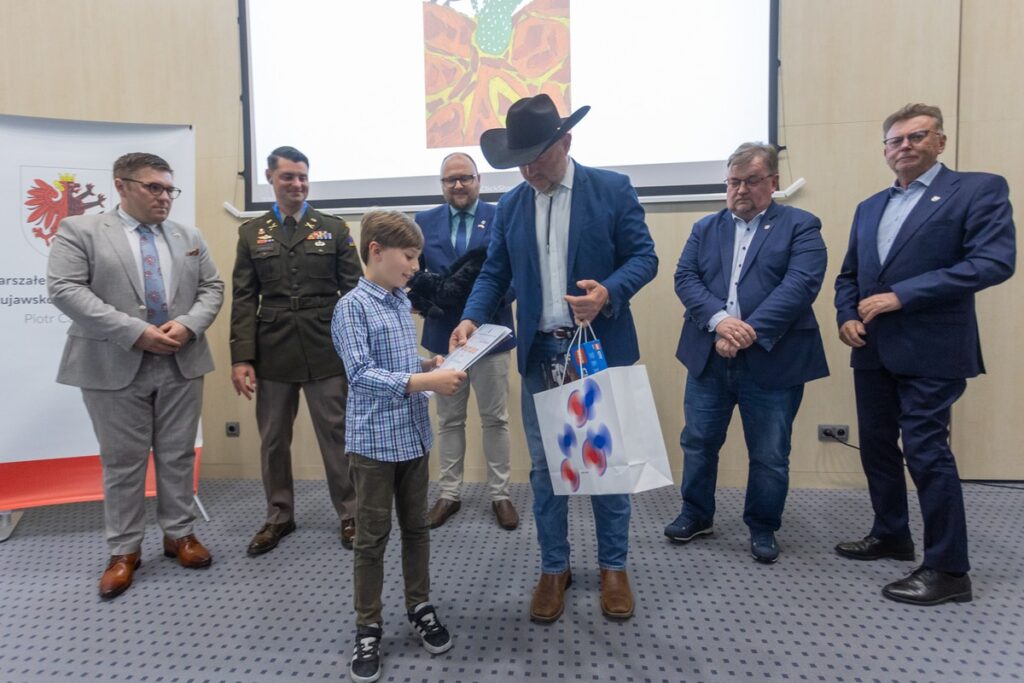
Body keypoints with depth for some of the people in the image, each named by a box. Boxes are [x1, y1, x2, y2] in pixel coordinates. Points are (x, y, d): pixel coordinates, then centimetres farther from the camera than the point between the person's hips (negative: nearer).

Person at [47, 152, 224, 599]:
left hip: (182, 365, 3)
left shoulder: (189, 238, 12)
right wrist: (135, 332, -19)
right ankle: (124, 551, 19)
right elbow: (65, 290, -12)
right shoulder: (79, 231, -1)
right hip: (114, 367, -3)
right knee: (122, 462, 6)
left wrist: (188, 325, -12)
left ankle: (179, 535, 25)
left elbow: (212, 289, 9)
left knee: (178, 456, 10)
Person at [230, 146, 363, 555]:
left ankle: (350, 515, 21)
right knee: (273, 440, 11)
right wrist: (241, 357, -4)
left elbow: (353, 292, 2)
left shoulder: (334, 229, 5)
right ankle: (279, 517, 29)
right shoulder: (251, 233, 8)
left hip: (327, 351, -2)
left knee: (336, 436, 5)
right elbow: (244, 300, 4)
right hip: (273, 352, 2)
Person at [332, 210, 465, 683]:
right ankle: (368, 628, 23)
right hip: (375, 440, -6)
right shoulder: (352, 307, -14)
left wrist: (432, 365, -1)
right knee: (372, 537, 7)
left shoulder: (403, 303, 7)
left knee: (416, 527, 17)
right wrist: (426, 382, -30)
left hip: (414, 435, 7)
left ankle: (420, 607, 34)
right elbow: (362, 375, -24)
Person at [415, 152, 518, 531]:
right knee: (448, 420, 12)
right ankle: (449, 493, 25)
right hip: (444, 334, 2)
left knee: (495, 419, 8)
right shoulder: (424, 222, 7)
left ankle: (499, 494, 21)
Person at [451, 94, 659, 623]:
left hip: (601, 349, -3)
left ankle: (613, 567, 27)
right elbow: (494, 273, 8)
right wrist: (472, 318, -11)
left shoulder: (612, 189, -2)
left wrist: (609, 293, -24)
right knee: (545, 466, 9)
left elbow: (644, 257, -4)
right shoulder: (510, 205, 8)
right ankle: (554, 568, 26)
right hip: (540, 354, 3)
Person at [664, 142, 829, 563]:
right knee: (698, 443, 12)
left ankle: (763, 527, 28)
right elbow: (685, 277, 0)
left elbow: (800, 284, -12)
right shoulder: (705, 228, 13)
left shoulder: (801, 226, 2)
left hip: (773, 362, -3)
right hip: (709, 359, 3)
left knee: (770, 455, 8)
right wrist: (719, 320, -18)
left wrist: (750, 332, -21)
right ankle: (696, 514, 31)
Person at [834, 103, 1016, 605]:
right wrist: (847, 316, -3)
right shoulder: (869, 208, 16)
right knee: (876, 446, 14)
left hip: (930, 351, -7)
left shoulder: (979, 189, -3)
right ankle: (890, 535, 33)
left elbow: (994, 261, -16)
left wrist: (901, 296, -19)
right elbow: (848, 275, 18)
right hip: (872, 351, 7)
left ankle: (949, 569, 9)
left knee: (925, 450, -5)